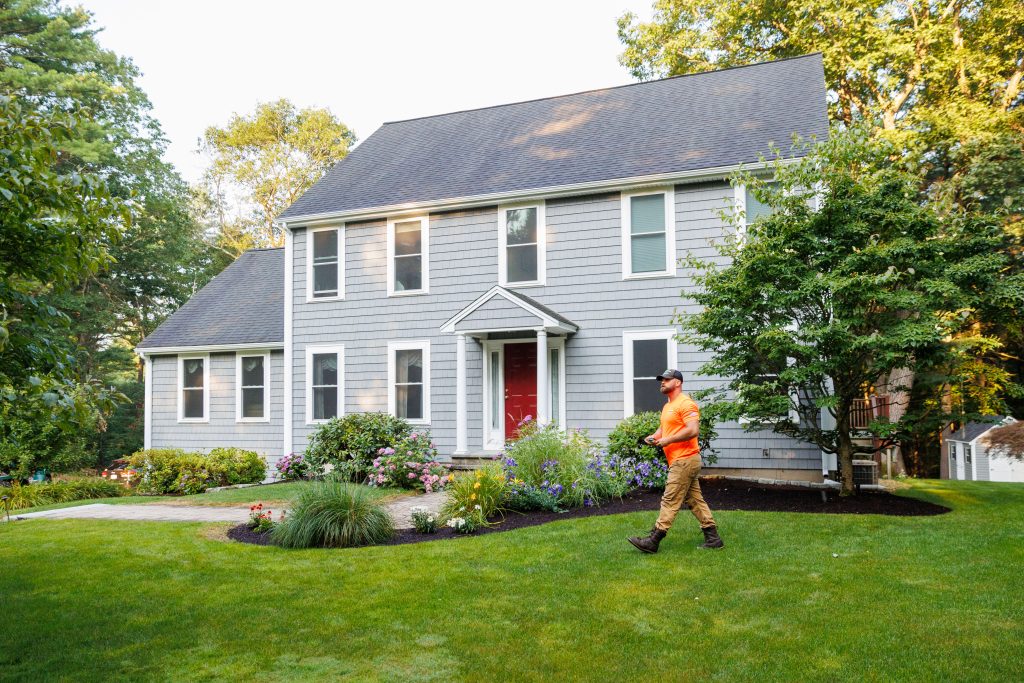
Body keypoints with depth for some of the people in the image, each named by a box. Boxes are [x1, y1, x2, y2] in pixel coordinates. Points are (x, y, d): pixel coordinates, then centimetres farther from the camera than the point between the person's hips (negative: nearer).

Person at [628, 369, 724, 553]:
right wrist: (655, 436, 5)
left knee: (670, 501, -7)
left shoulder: (685, 403, -14)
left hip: (684, 460, -10)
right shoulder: (668, 406, 19)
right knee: (695, 500, 12)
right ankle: (712, 538, 16)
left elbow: (693, 430, -24)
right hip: (681, 461, 10)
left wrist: (668, 440, -19)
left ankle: (653, 541, -5)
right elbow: (665, 427, 27)